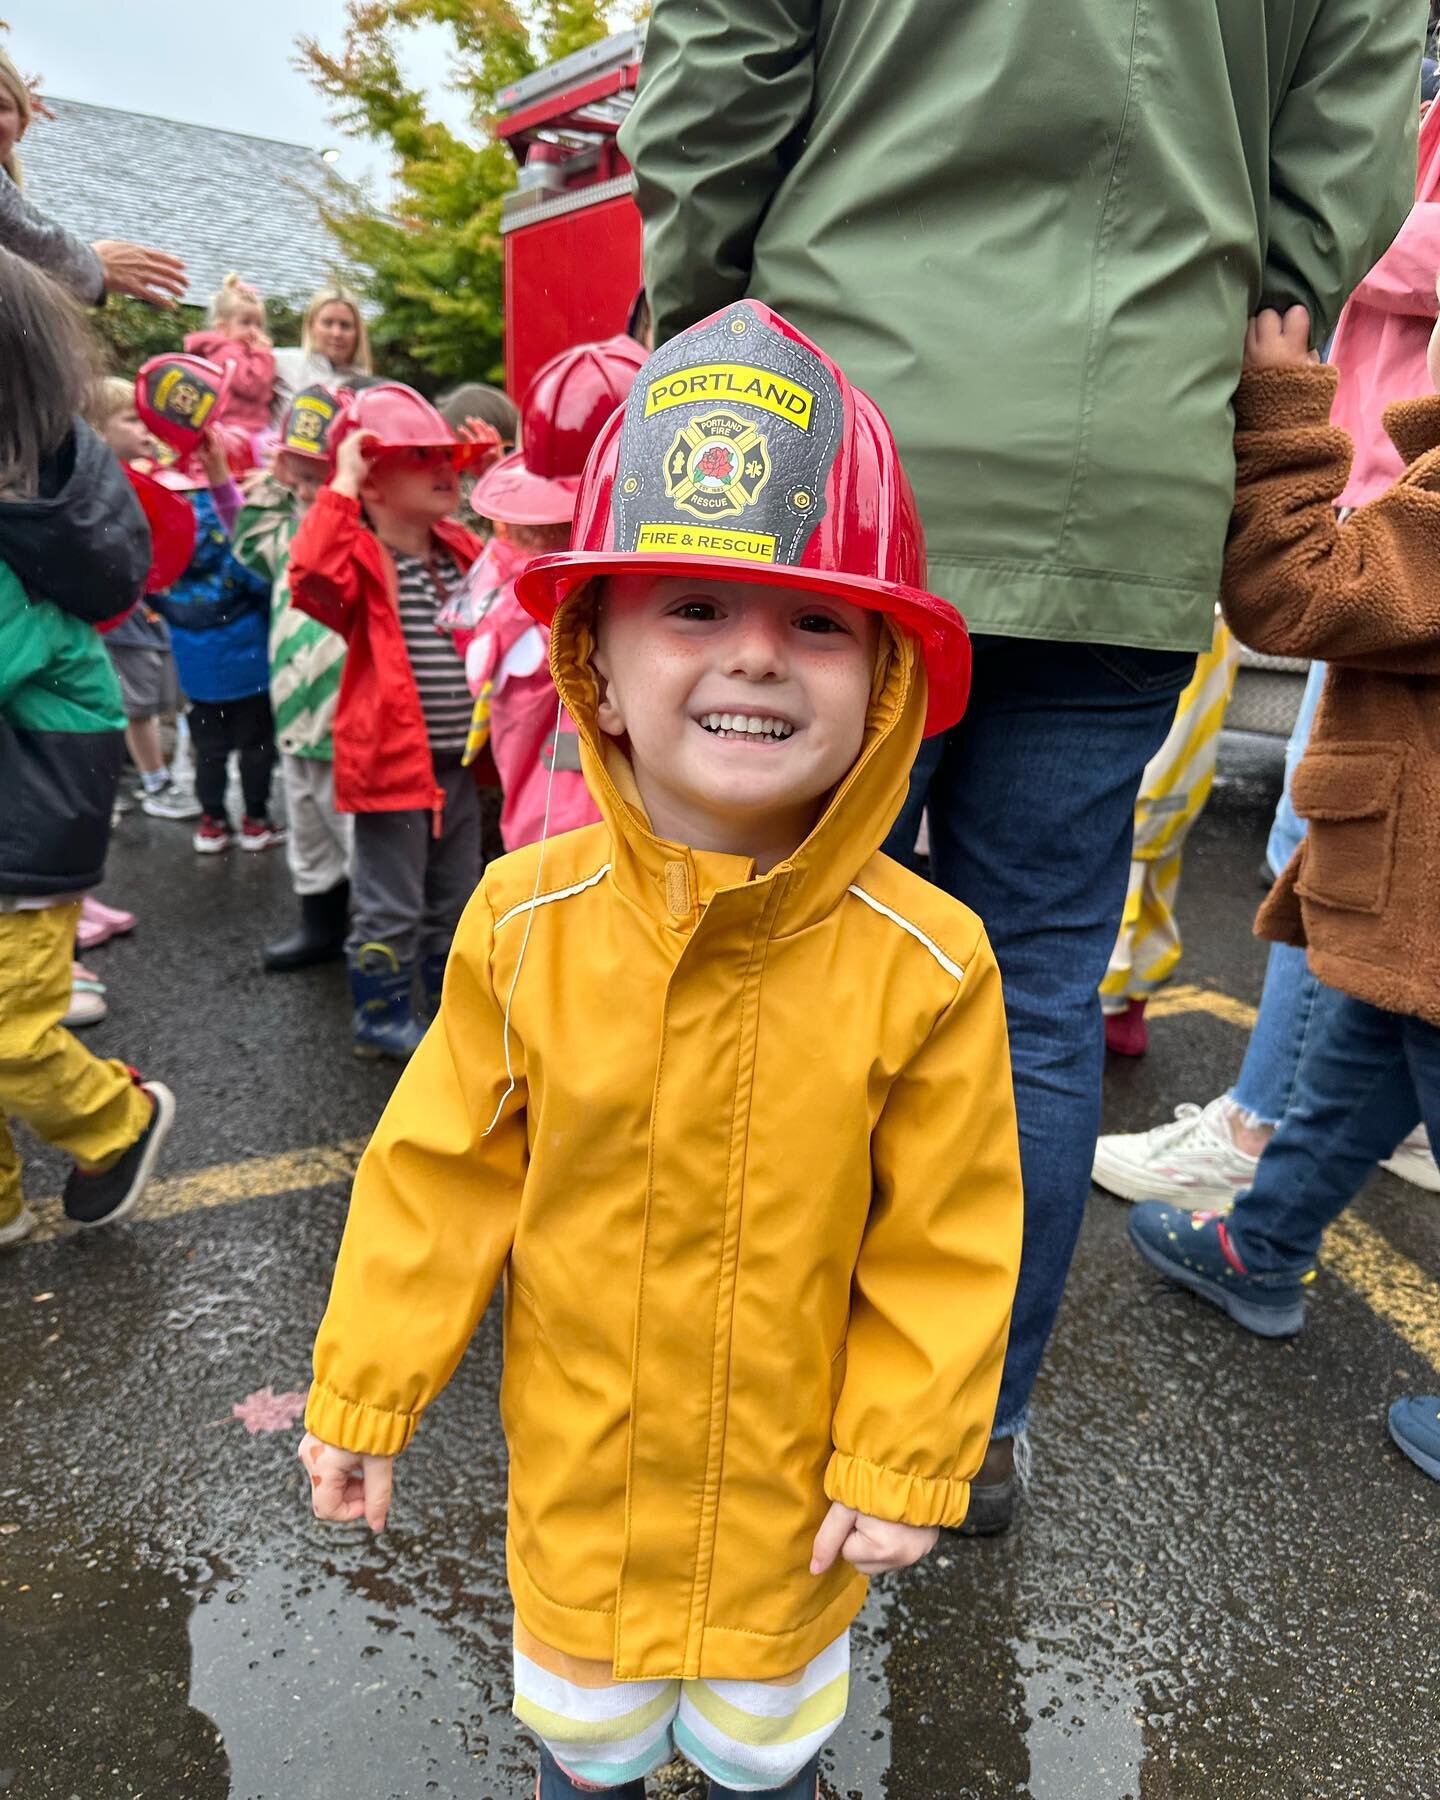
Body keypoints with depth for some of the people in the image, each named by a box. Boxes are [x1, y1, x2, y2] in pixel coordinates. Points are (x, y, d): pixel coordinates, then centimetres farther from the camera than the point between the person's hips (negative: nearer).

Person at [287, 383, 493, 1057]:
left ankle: (453, 998, 38)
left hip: (459, 761, 7)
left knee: (455, 899, 21)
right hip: (393, 761, -7)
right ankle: (381, 1018, 21)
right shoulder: (364, 557, -13)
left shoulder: (463, 552, 9)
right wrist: (341, 485, -28)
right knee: (391, 907, 5)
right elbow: (311, 575, -34)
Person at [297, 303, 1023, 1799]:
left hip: (792, 1458, 0)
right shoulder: (524, 921, -21)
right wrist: (363, 1393, -2)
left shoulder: (927, 961, -25)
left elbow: (945, 1244, -14)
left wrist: (903, 1464, -7)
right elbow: (440, 1175, -10)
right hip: (577, 1445, 1)